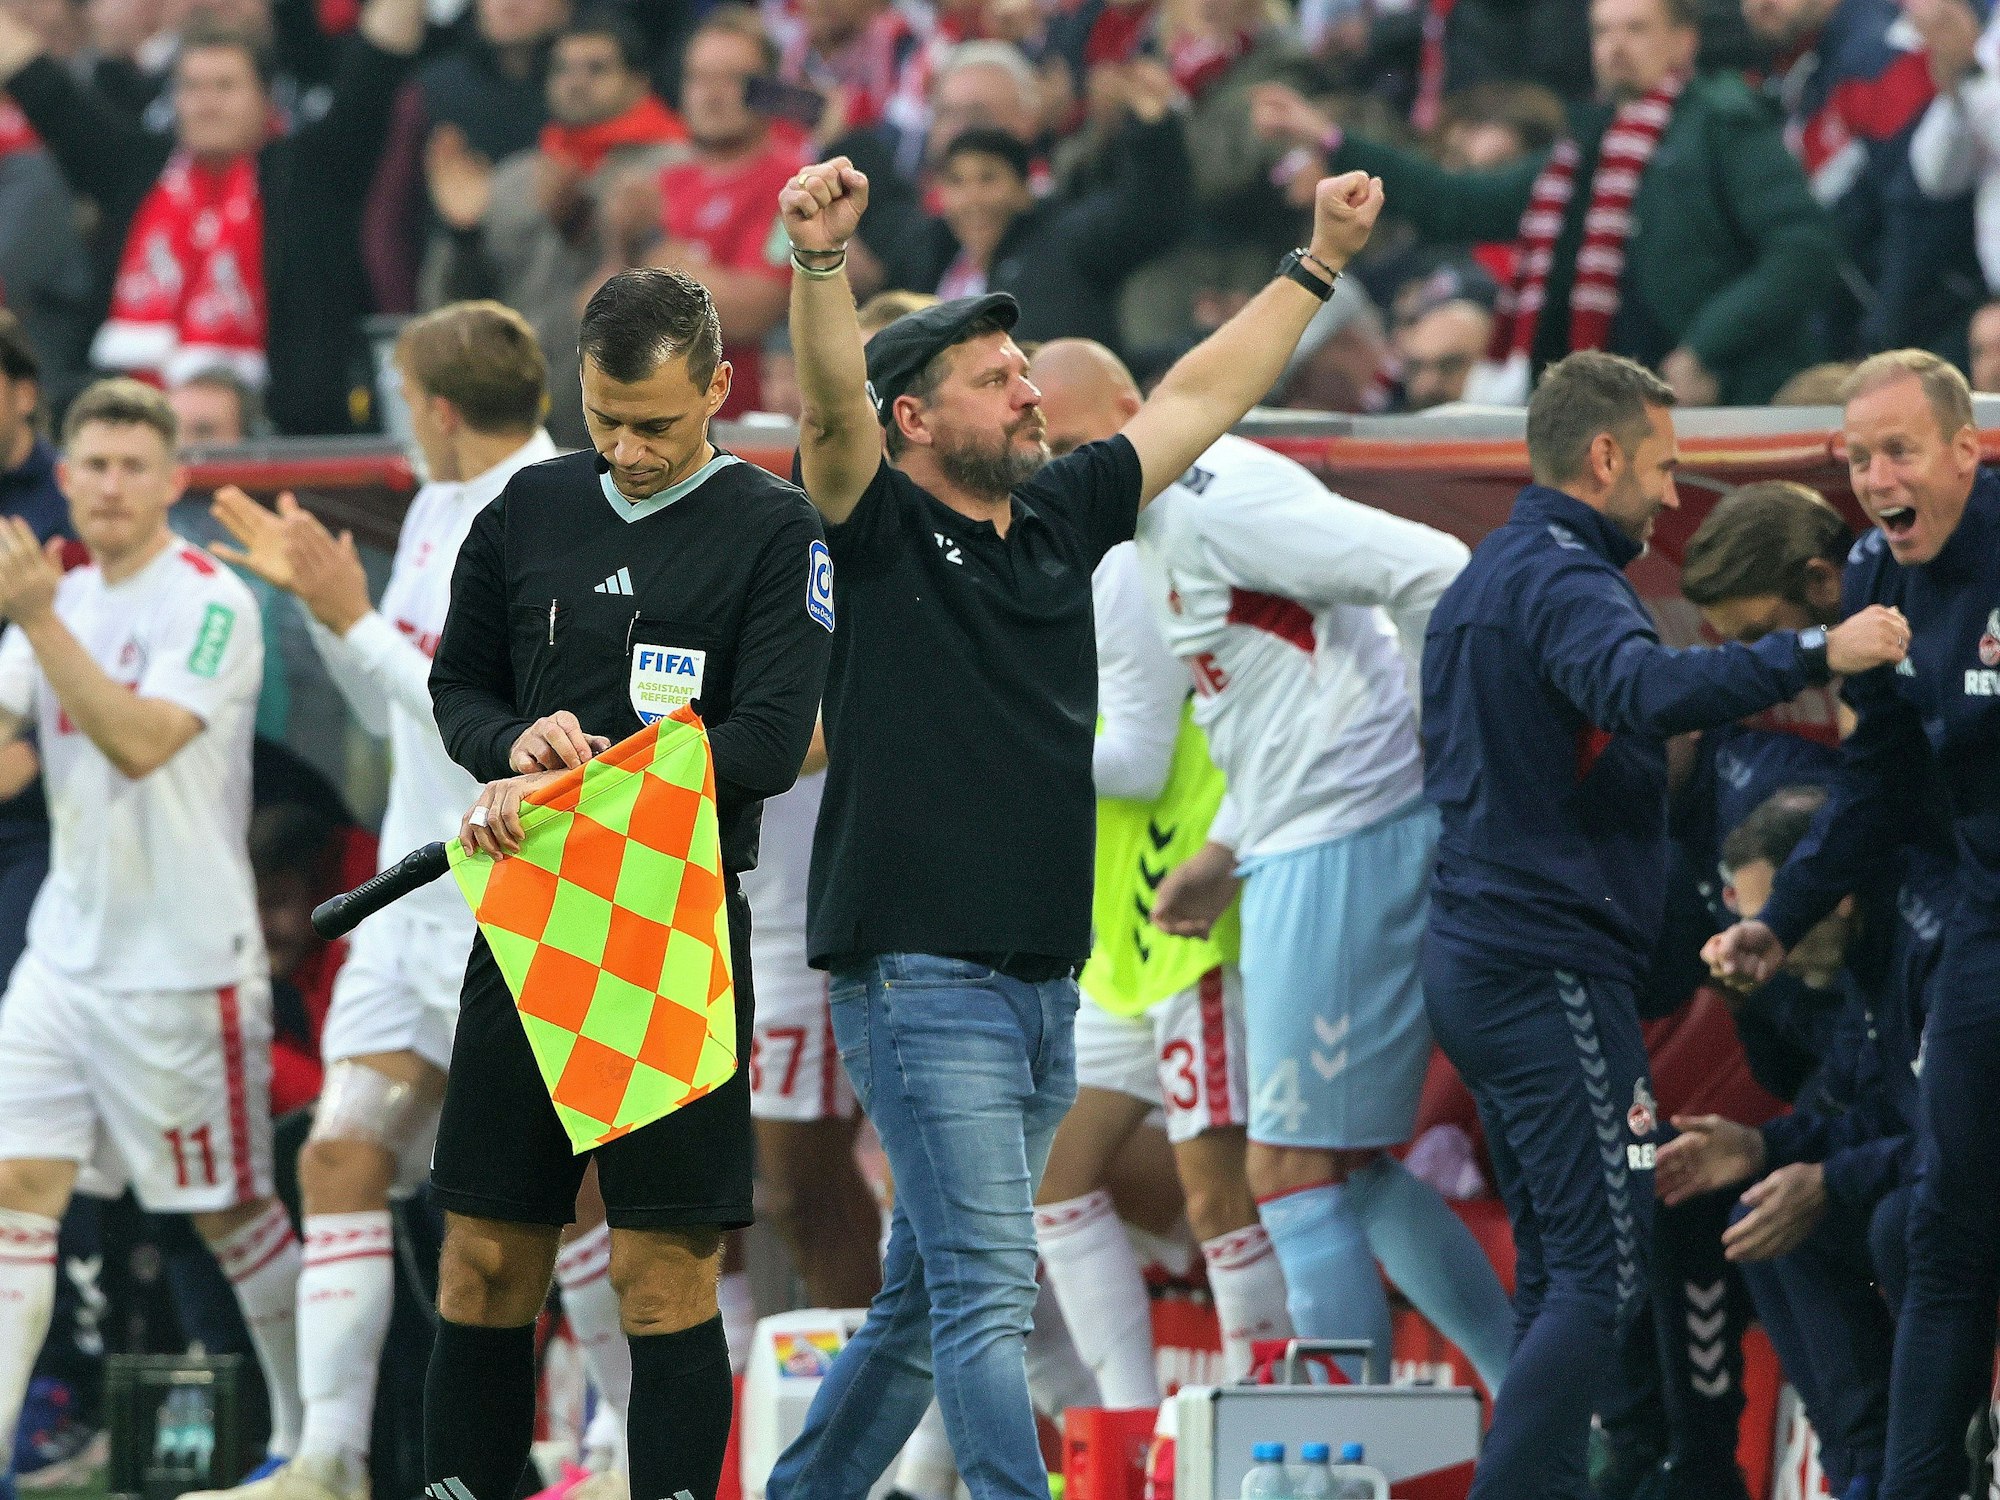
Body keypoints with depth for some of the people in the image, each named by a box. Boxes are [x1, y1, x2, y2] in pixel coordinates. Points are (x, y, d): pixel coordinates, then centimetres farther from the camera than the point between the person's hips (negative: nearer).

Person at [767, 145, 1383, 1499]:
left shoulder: (1060, 522, 14)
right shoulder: (880, 529, -4)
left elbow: (1196, 401, 23)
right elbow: (832, 403, -23)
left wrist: (1318, 266, 26)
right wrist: (823, 261, -40)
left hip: (1043, 986, 7)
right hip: (923, 978, -7)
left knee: (925, 1303, 14)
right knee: (988, 1291, -14)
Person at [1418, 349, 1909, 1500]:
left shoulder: (1485, 581, 19)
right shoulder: (1562, 583, -14)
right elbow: (1649, 691, -35)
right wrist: (1816, 655, -35)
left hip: (1476, 963, 10)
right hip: (1553, 971, -10)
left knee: (1558, 1270, 13)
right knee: (1604, 1276, -11)